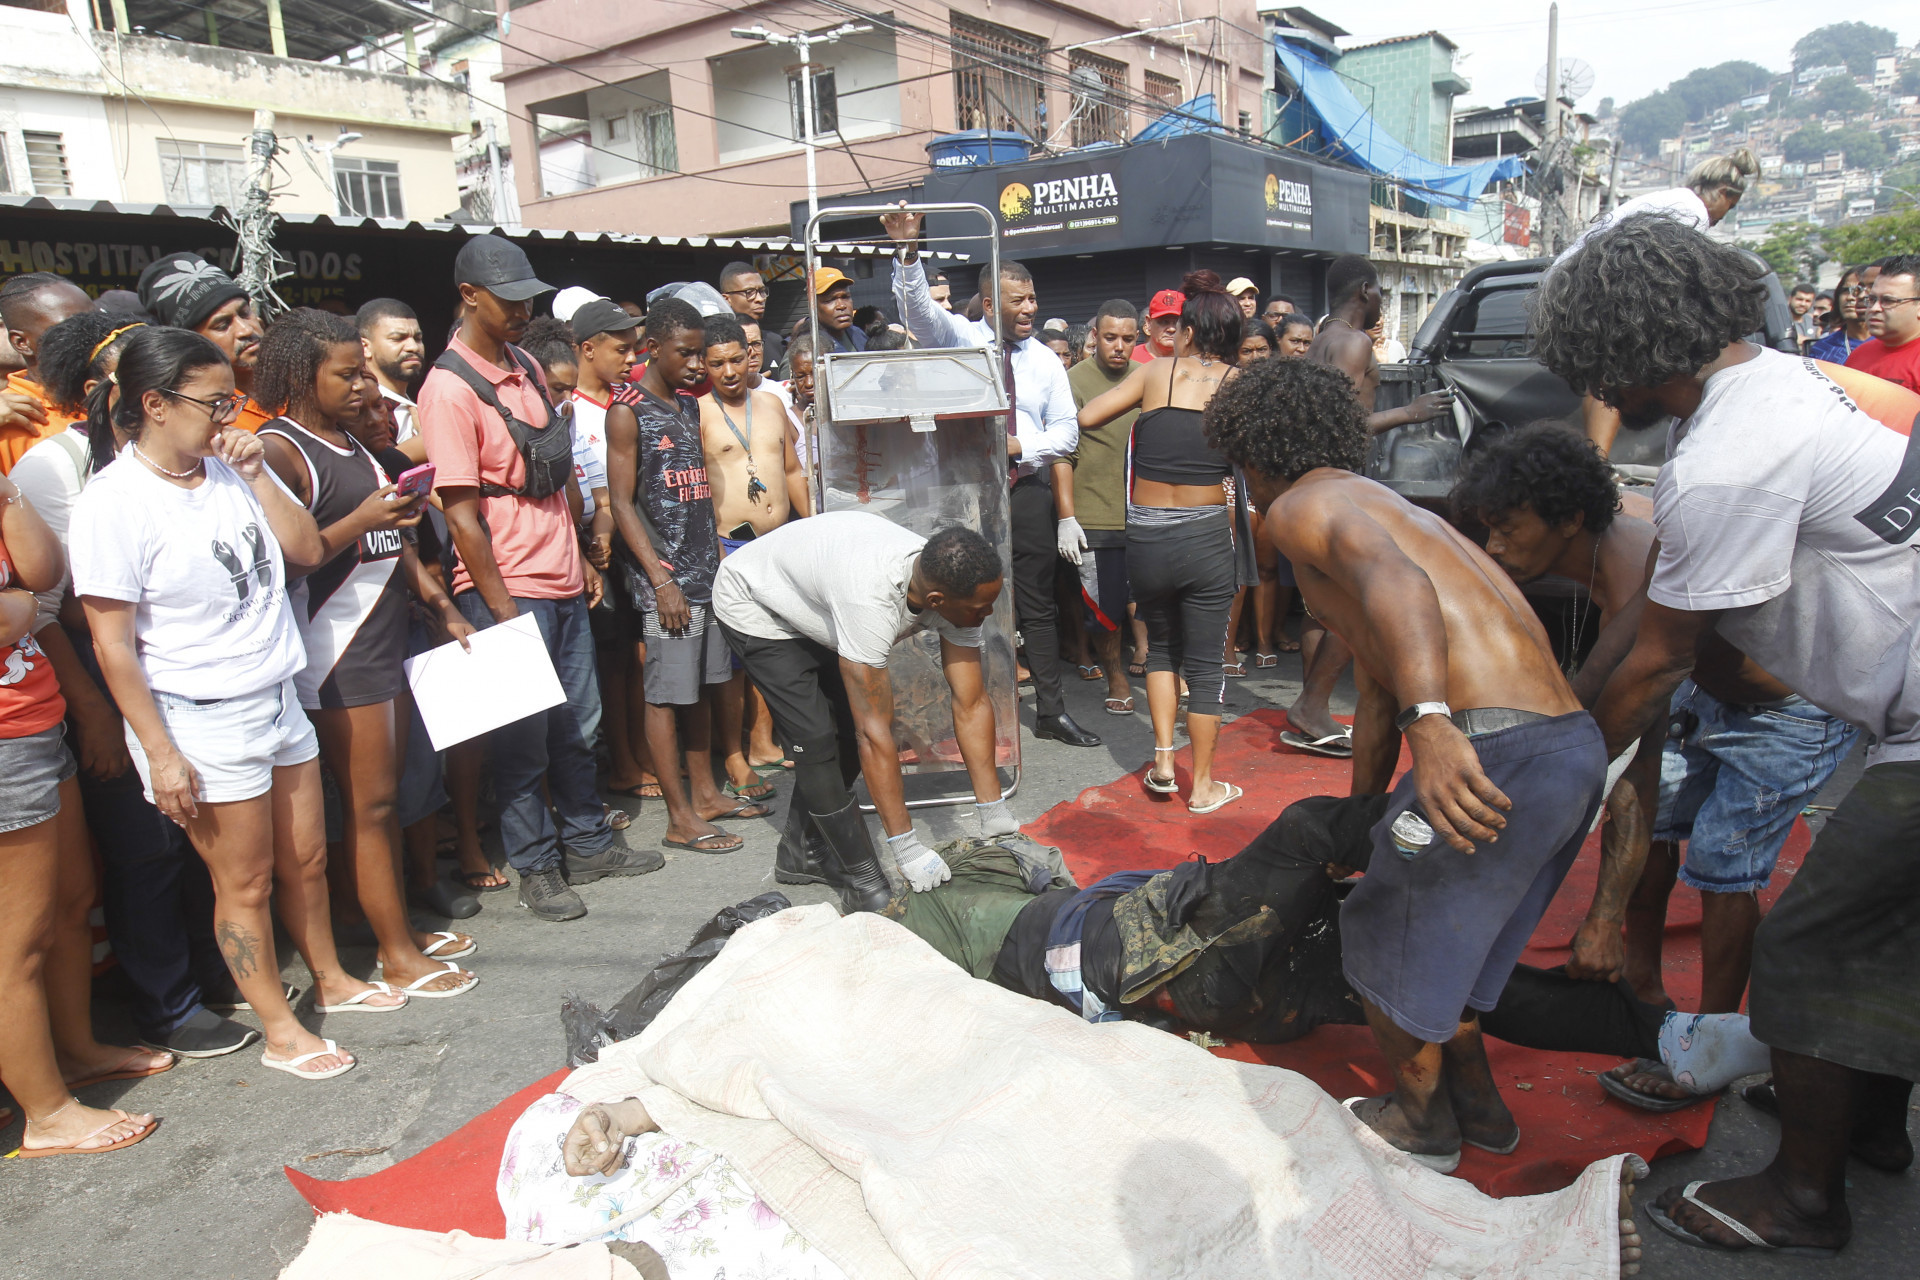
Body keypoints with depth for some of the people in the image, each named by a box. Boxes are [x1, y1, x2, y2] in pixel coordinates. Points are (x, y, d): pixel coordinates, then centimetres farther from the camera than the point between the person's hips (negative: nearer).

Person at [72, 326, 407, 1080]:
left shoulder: (231, 469, 2)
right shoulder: (114, 502, -15)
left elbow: (308, 552, 1)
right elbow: (113, 646, -14)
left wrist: (256, 474, -8)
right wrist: (161, 753, -14)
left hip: (277, 699, 6)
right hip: (200, 721, -6)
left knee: (306, 857, 19)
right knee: (245, 882, 9)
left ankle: (331, 980, 40)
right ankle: (280, 1031, 26)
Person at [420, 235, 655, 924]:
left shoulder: (526, 365, 11)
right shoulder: (449, 388, -14)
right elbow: (461, 513, -16)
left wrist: (581, 557, 17)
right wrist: (501, 609, -16)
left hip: (562, 582, 8)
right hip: (509, 590, -8)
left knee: (579, 723, 16)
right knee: (524, 736, 4)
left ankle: (587, 843, 32)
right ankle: (537, 867, 20)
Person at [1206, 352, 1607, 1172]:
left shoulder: (1302, 507, 0)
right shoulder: (1387, 507, 29)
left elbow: (1395, 579, -26)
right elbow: (1376, 701, 35)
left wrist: (1432, 723, -40)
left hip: (1495, 752, -9)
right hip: (1578, 745, 9)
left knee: (1393, 944, 15)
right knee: (1447, 933, 29)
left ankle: (1422, 1123, 36)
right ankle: (1478, 1103, 45)